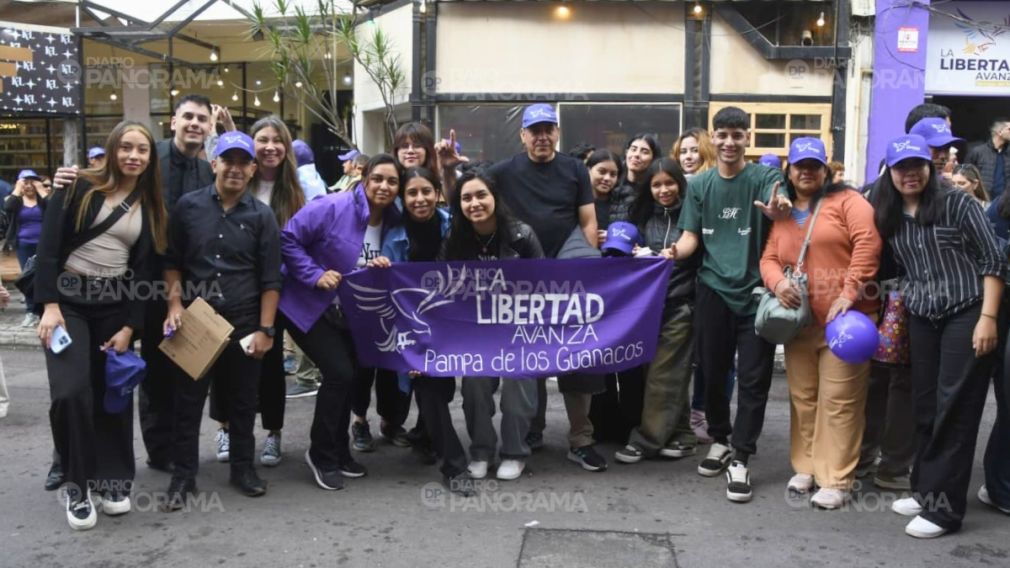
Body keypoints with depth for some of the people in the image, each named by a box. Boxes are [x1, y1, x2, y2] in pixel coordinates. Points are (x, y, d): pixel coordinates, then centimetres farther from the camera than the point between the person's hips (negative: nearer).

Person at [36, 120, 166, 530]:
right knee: (71, 392, -15)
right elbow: (49, 244, -7)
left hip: (115, 305, 3)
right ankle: (77, 485, 3)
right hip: (69, 299, -3)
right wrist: (49, 304, -15)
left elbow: (144, 270, 6)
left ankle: (113, 479, 21)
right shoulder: (80, 187, -2)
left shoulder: (151, 206, 8)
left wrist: (130, 326, -2)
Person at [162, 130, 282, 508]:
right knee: (188, 401, 5)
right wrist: (175, 304, -4)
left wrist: (265, 329, -6)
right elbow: (172, 262, 8)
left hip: (244, 324, 0)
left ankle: (243, 467, 25)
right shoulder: (188, 206, 2)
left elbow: (270, 279, -1)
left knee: (243, 400, 10)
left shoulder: (262, 216, 0)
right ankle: (183, 476, 17)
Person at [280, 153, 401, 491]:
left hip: (350, 315, 7)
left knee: (347, 376, 12)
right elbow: (289, 239, -20)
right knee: (339, 373, -15)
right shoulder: (332, 208, -22)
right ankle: (321, 455, 5)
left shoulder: (393, 222, -1)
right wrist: (316, 275, -26)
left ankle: (339, 451, 32)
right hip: (309, 308, -7)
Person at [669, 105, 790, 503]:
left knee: (753, 378, -1)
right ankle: (720, 440, 31)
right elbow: (691, 235, 4)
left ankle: (740, 458, 7)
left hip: (755, 292, -3)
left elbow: (779, 210, -23)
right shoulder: (700, 184, 7)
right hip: (713, 291, 3)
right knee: (712, 372, 11)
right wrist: (675, 252, -18)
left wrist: (779, 212, -47)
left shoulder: (763, 178, -3)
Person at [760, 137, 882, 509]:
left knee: (839, 401, -3)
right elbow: (769, 258, 11)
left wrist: (850, 292, -19)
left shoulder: (846, 201, 0)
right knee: (803, 397, 12)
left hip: (845, 317, -5)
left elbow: (868, 243, -12)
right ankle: (806, 467, 25)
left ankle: (836, 480, 4)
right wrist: (778, 282, -11)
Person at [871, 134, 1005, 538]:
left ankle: (943, 507, 2)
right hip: (921, 321, 5)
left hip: (966, 315, -5)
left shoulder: (957, 204, -6)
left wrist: (988, 317, -13)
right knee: (925, 407, 9)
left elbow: (992, 261, -7)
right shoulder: (889, 218, 9)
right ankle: (925, 490, 23)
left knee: (955, 409, -3)